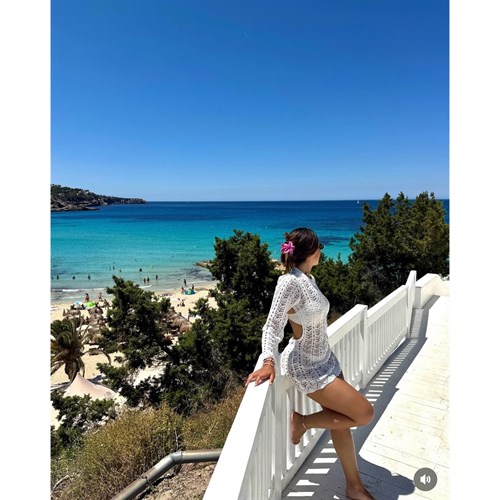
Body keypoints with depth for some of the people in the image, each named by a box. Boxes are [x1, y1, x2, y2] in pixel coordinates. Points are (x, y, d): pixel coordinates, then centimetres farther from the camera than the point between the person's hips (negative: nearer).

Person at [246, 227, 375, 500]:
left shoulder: (309, 278, 0)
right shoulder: (289, 282, -25)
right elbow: (273, 325, -26)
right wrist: (269, 362, -37)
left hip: (325, 358, 8)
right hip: (307, 367, -8)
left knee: (340, 421, 15)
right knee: (364, 413, -4)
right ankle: (302, 421, 12)